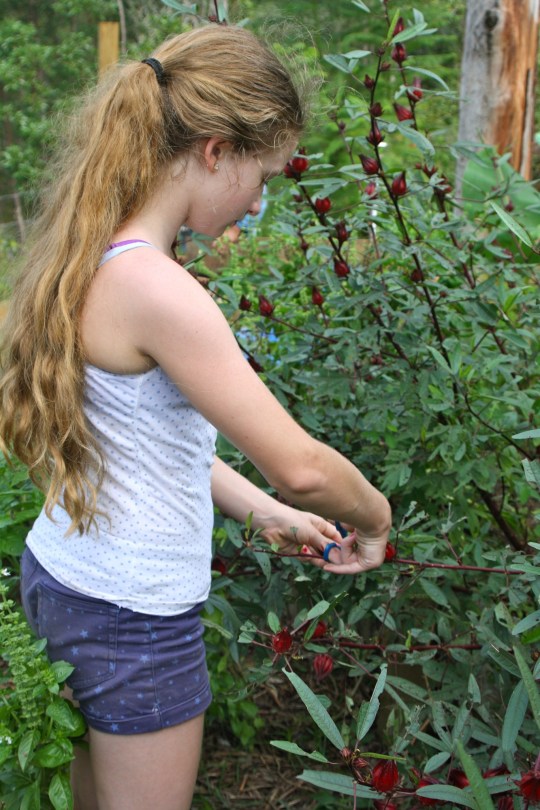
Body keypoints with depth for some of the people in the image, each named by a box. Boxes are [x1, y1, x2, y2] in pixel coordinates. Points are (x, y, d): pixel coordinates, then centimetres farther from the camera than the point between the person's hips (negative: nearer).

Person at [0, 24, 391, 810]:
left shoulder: (94, 259, 0)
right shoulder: (155, 289, -28)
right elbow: (299, 465, -26)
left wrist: (264, 512, 9)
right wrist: (375, 518, -5)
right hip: (133, 616, -8)